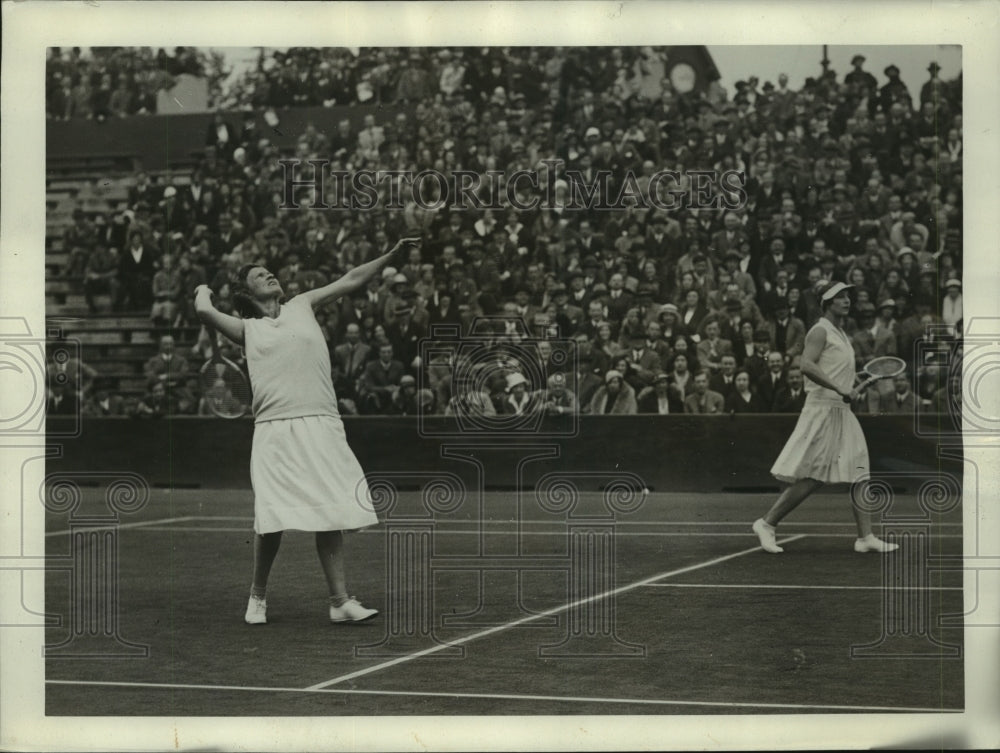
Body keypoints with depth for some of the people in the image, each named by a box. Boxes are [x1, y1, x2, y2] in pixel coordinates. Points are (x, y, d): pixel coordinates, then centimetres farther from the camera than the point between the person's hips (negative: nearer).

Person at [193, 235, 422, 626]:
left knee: (331, 515, -4)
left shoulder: (302, 306, 21)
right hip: (275, 429, -2)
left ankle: (340, 600, -1)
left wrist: (390, 254, 17)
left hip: (321, 425, 2)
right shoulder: (247, 329, 15)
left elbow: (351, 280, 21)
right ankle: (258, 596, 15)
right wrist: (204, 291, 21)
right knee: (272, 518, -5)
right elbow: (204, 312, 1)